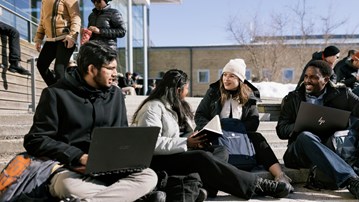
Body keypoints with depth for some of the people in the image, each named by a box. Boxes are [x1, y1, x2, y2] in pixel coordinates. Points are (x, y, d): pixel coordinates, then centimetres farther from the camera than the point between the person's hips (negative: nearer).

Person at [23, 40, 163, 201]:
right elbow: (35, 140, -7)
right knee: (70, 187, -39)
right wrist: (80, 157, -17)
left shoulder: (115, 95, 11)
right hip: (69, 168, -5)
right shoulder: (56, 94, -3)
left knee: (149, 176, -22)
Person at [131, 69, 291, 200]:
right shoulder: (153, 108, -12)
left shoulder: (178, 105, 17)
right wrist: (186, 143, -22)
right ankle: (256, 185, -26)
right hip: (157, 161, -9)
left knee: (221, 151, -10)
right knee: (202, 157, -30)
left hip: (179, 153, 9)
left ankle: (206, 186, -37)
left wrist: (194, 140, -8)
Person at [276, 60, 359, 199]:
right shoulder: (293, 98, 11)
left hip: (331, 148, 0)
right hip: (298, 153, 0)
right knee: (305, 136, -34)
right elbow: (281, 130, 4)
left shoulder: (341, 95, 11)